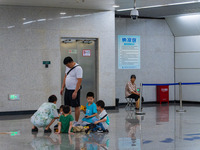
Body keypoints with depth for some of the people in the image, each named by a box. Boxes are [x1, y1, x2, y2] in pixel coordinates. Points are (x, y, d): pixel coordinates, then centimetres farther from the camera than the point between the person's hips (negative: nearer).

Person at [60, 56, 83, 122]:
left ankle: (76, 122, 7)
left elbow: (79, 81, -21)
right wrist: (62, 88, 15)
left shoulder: (78, 68, -18)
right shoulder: (68, 67, 9)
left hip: (74, 90, -8)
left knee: (76, 106, 0)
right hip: (67, 89, 8)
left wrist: (75, 92, -24)